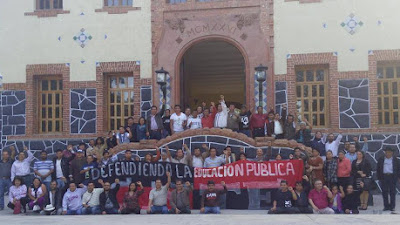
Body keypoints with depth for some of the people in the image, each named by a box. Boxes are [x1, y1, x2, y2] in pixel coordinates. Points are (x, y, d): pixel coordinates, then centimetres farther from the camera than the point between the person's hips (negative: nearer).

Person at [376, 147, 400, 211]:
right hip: (384, 177, 2)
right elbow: (378, 169, 9)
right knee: (384, 192, 3)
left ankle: (392, 206, 7)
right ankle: (386, 206, 10)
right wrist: (379, 177, 3)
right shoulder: (381, 160, 8)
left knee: (392, 192, 1)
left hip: (392, 177, -2)